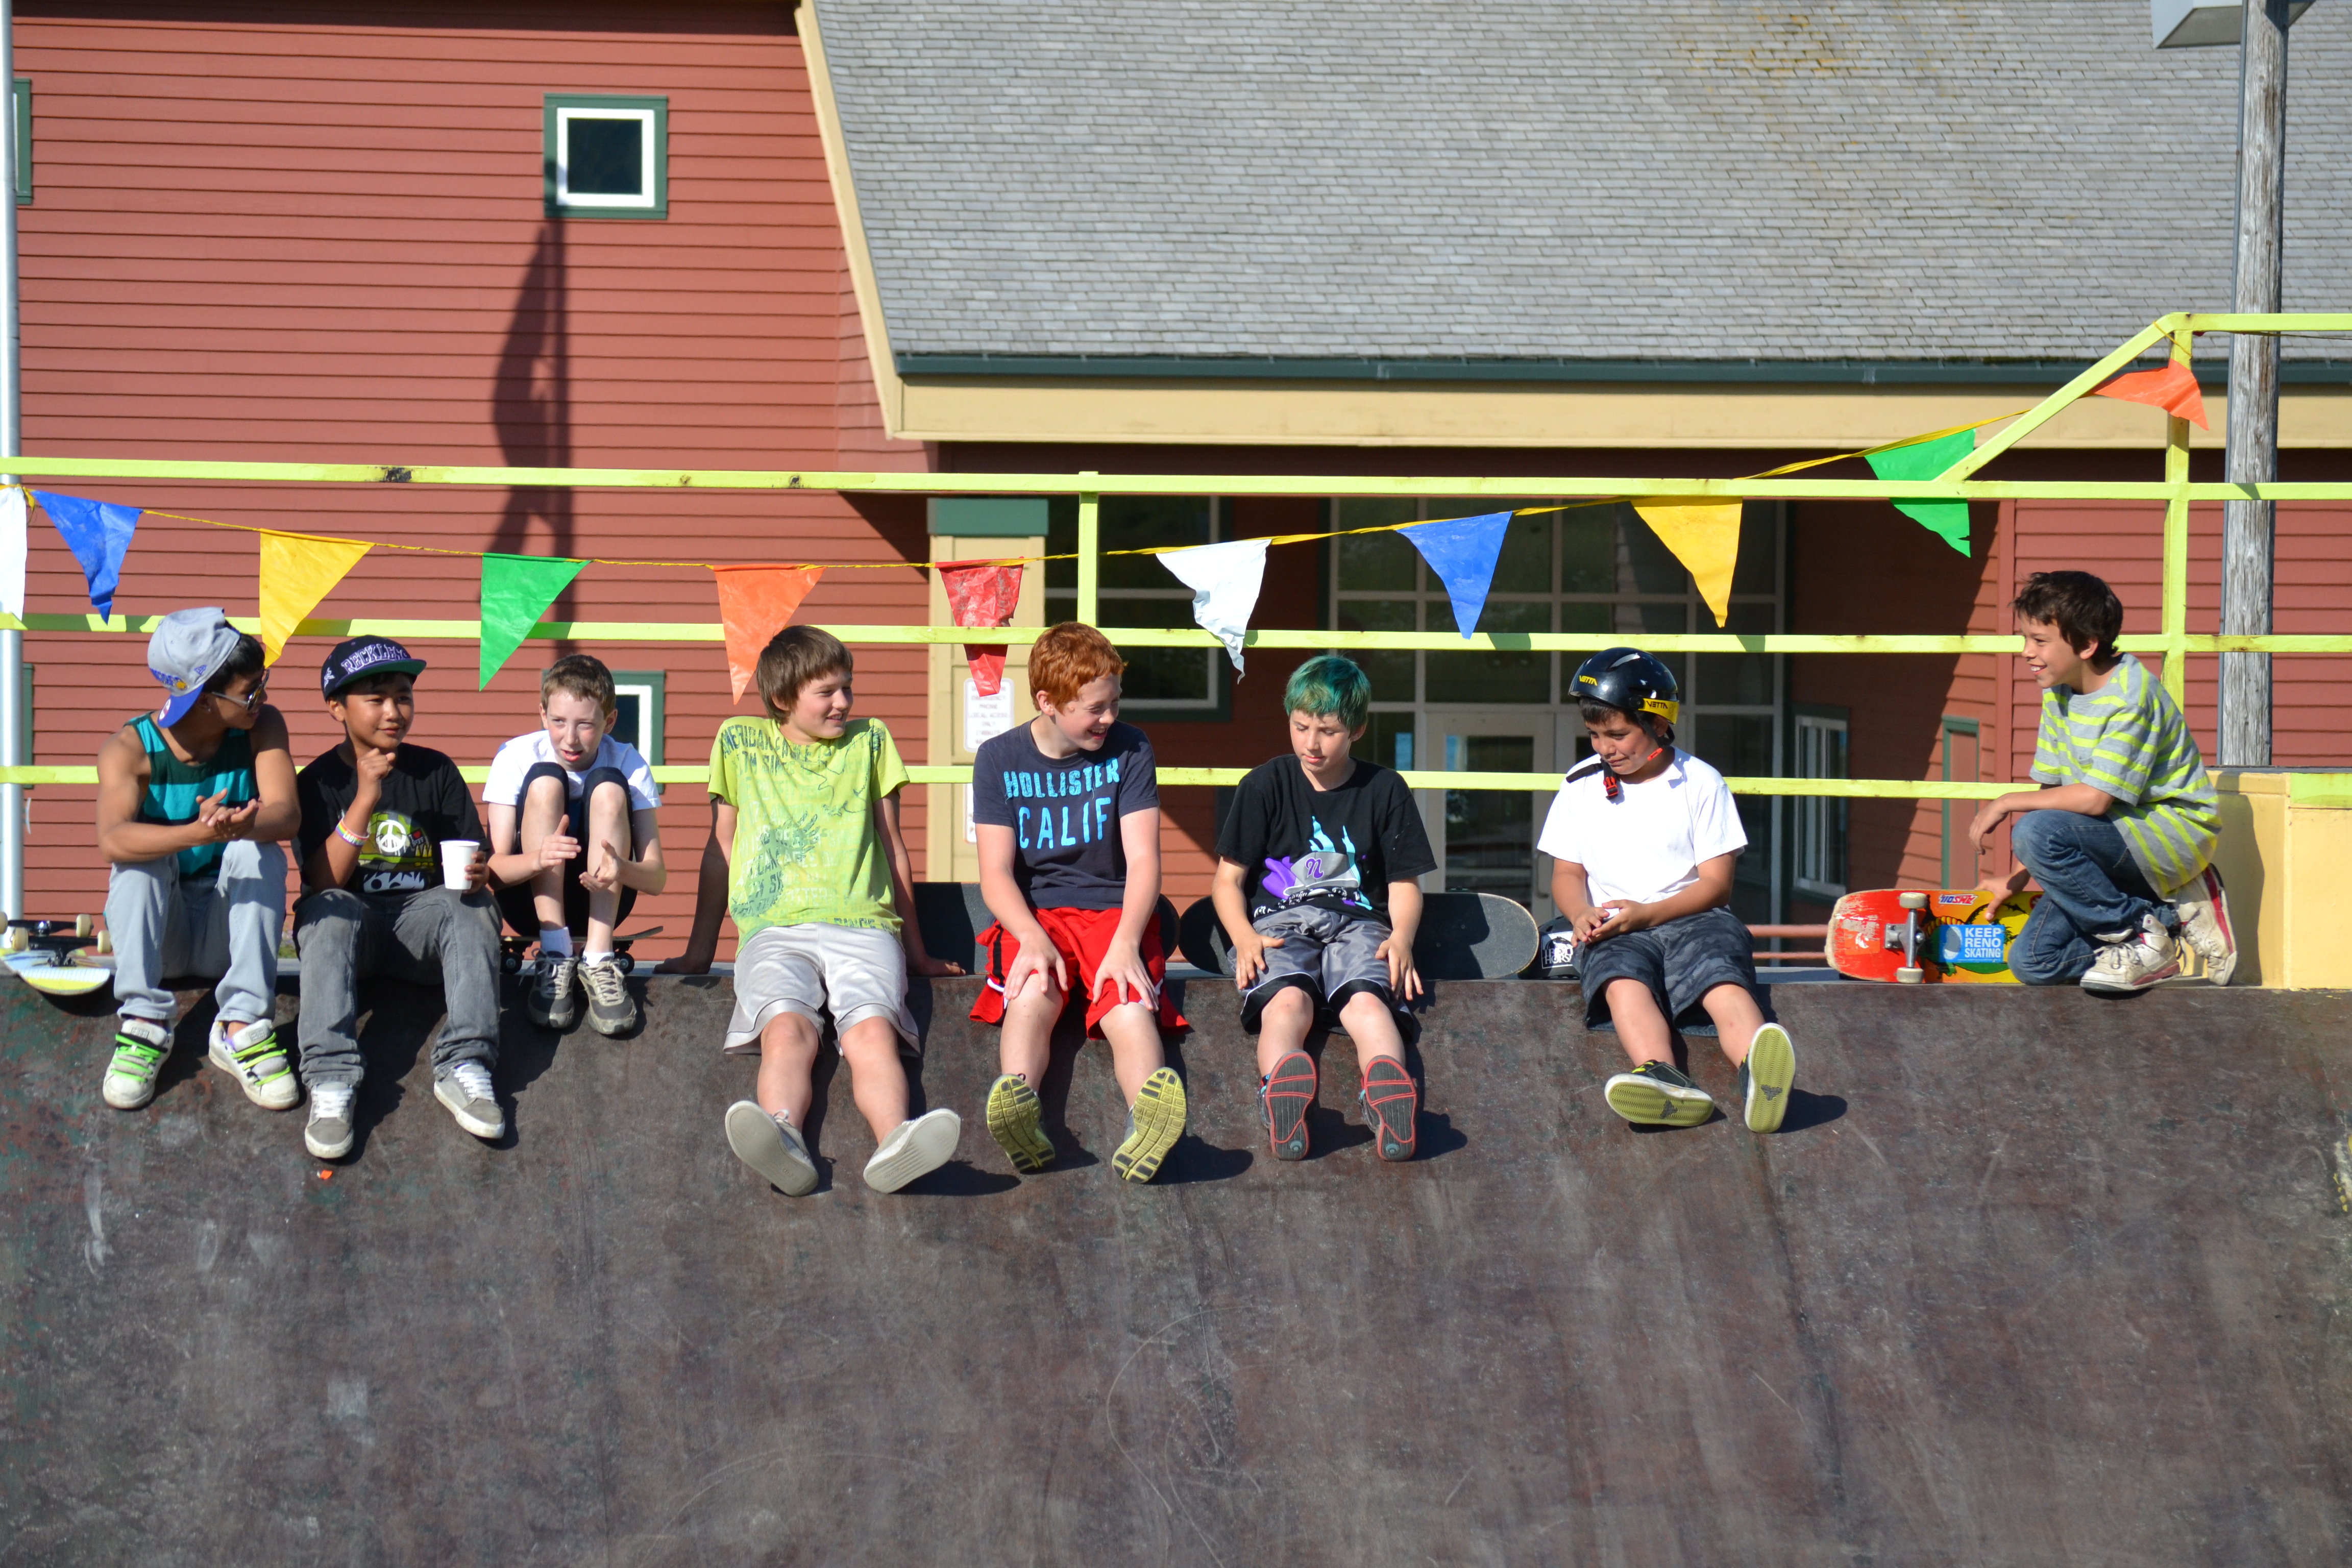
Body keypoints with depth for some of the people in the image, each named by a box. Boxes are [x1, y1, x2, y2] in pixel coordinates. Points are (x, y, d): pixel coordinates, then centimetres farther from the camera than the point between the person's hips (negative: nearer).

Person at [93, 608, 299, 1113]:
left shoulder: (262, 728, -7)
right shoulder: (129, 748, -14)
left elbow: (285, 815, -23)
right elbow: (112, 840, -33)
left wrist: (237, 826, -47)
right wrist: (197, 834, -52)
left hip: (228, 930, 1)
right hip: (156, 932, -1)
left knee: (258, 850, -25)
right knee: (141, 852, -27)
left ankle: (242, 1029, -31)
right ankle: (144, 1025, -31)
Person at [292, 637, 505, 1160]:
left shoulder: (435, 771, 9)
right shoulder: (320, 781, 3)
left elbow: (469, 861, 7)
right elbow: (323, 880, -10)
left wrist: (476, 874, -19)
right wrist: (366, 799, -18)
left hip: (421, 922, 2)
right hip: (350, 928, -2)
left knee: (471, 906, -28)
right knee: (328, 911, -35)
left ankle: (464, 1067, -39)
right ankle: (331, 1081, -48)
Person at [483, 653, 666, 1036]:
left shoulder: (628, 764, -10)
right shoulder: (516, 757, -12)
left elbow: (657, 877, -17)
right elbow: (494, 868, -19)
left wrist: (623, 870, -42)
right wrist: (539, 859, -43)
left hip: (598, 901, 1)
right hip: (531, 901, -1)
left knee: (607, 788, -22)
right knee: (545, 780, -23)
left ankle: (598, 960, -29)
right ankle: (556, 958, -29)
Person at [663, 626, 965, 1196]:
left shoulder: (870, 741, 20)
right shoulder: (739, 743, 18)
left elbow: (892, 846, 25)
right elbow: (721, 847, 23)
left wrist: (917, 952, 28)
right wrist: (699, 952, 25)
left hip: (862, 925, 1)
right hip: (774, 929, -1)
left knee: (871, 1027, -31)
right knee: (787, 1027, -33)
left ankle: (894, 1146, -58)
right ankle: (785, 1144, -60)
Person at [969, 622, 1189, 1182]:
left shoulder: (1129, 751, 4)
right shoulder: (999, 759, 4)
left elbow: (1143, 860, -2)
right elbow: (996, 873, -2)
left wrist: (1125, 943, -20)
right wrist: (1032, 938, -22)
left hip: (1115, 911, 0)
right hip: (1034, 915, 0)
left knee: (1130, 1008, -31)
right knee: (1032, 997, -34)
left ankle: (1145, 1125, -59)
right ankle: (1020, 1112, -61)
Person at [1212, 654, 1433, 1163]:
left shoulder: (1384, 789, 15)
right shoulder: (1265, 786, 12)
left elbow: (1404, 883, 17)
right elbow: (1229, 878, 11)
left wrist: (1401, 938, -5)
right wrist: (1245, 936, -10)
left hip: (1356, 920, 1)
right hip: (1280, 920, -1)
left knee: (1367, 998, -35)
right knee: (1288, 998, -36)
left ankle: (1388, 1086, -66)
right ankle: (1282, 1085, -67)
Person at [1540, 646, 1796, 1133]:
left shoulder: (1701, 783, 6)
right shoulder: (1581, 786, 15)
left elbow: (1716, 882, 2)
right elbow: (1567, 873, 16)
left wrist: (1647, 913, -13)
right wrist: (1583, 915, -8)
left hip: (1693, 916, -1)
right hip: (1614, 929, 1)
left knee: (1725, 982, -35)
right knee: (1623, 981, -36)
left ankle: (1759, 1075, -65)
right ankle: (1666, 1083, -64)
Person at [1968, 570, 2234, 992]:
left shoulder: (2130, 694, -19)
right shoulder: (2059, 690, 7)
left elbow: (2095, 799, -25)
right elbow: (2051, 789, 9)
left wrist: (2007, 803, -15)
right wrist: (2019, 877, 3)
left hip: (2174, 831, -8)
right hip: (2121, 839, 9)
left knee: (2035, 832, -32)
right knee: (2032, 963, -7)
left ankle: (2141, 934, -13)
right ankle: (2174, 913, 4)